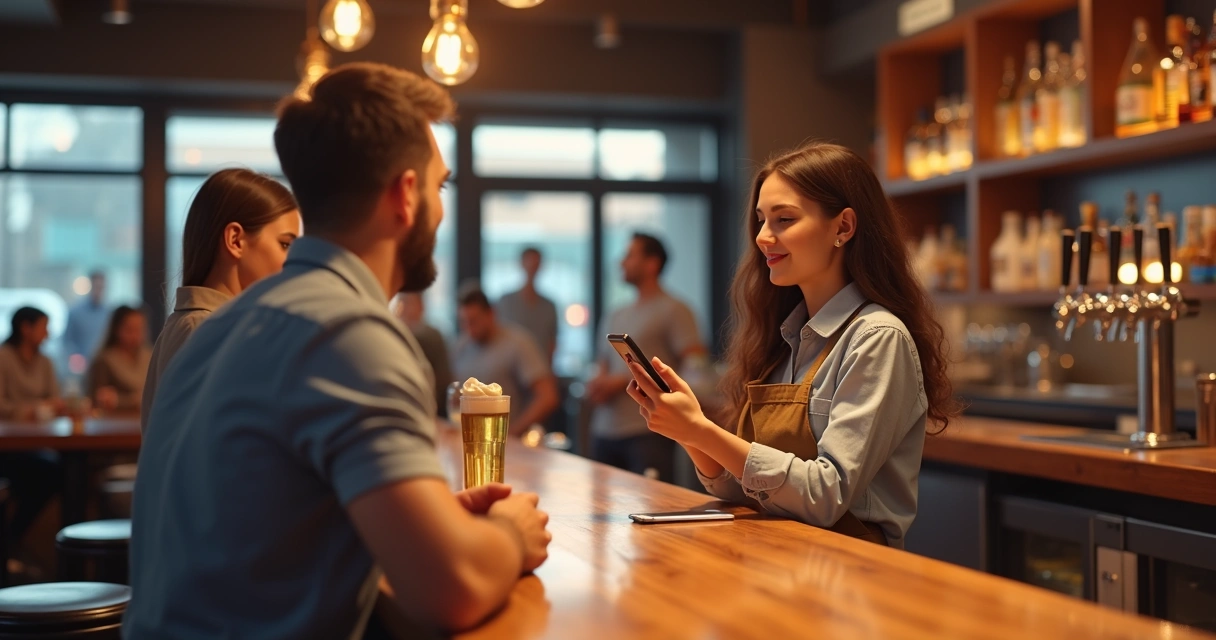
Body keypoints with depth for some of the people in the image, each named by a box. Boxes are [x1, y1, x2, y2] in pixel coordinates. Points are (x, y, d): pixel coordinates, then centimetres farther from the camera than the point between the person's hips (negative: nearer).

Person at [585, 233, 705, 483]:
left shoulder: (673, 310, -1)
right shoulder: (616, 317, 21)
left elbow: (696, 368, -9)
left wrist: (623, 381, -10)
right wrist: (597, 385, 1)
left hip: (648, 433, -7)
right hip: (604, 432, 7)